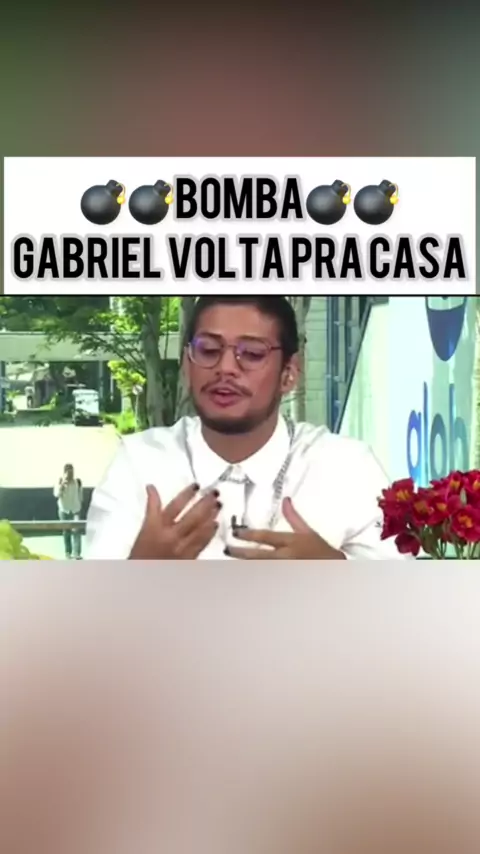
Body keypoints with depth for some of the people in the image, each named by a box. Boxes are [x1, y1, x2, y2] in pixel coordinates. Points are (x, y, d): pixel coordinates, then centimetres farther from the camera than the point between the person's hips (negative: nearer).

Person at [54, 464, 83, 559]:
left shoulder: (77, 481, -4)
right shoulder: (60, 482, -9)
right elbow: (57, 494, -24)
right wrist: (63, 482, -29)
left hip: (76, 510, 0)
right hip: (64, 511, 0)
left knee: (77, 530, -17)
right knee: (66, 532, 11)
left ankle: (77, 553, -20)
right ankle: (68, 552, 27)